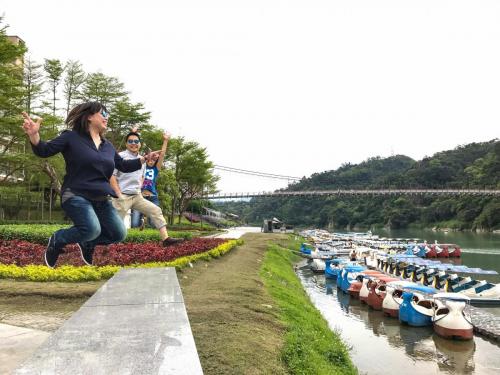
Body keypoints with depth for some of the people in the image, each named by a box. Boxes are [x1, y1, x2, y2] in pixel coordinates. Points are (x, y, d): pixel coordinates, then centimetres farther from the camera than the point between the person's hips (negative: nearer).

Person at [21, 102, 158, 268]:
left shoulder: (108, 145, 15)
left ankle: (87, 243, 26)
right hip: (76, 196, -6)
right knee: (92, 229, -31)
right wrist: (34, 135, -27)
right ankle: (57, 240, 0)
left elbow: (124, 166, 24)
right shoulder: (71, 137, -2)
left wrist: (145, 158, 16)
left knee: (119, 234, -2)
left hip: (102, 199, 7)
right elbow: (44, 151, -7)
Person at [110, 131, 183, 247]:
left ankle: (165, 238, -7)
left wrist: (139, 190, 13)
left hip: (137, 196, 6)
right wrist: (118, 194, -16)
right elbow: (111, 175, -10)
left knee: (156, 211, -3)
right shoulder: (121, 156, -5)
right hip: (123, 196, -6)